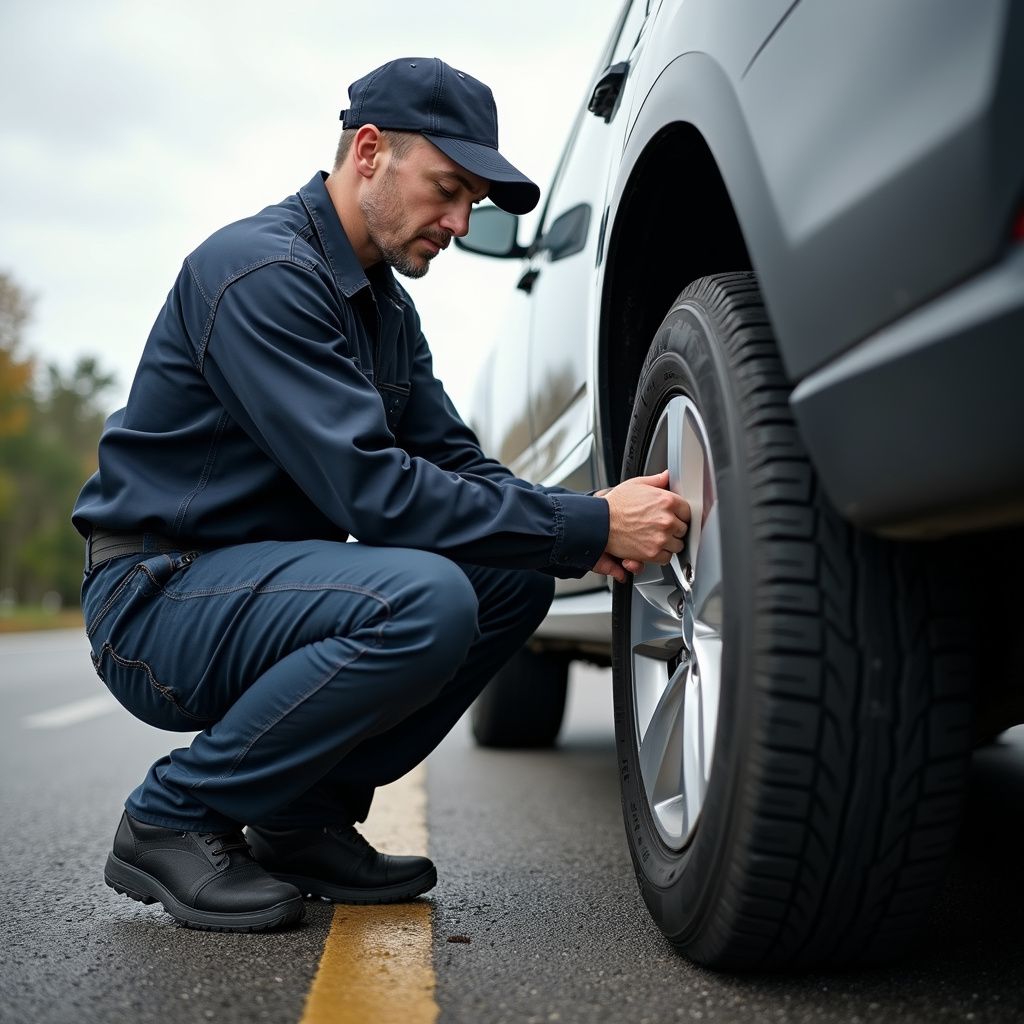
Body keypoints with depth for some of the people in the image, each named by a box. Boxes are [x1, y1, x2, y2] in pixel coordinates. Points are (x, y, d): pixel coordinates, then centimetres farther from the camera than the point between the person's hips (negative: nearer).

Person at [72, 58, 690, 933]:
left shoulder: (388, 305, 13)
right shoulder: (261, 270, -19)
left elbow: (454, 461, 9)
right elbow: (370, 487, -27)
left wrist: (580, 521, -11)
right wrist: (588, 527, -25)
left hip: (265, 579, 9)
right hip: (157, 598, -9)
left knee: (514, 575, -2)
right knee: (424, 601, -32)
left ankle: (305, 816, 5)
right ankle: (174, 818, -10)